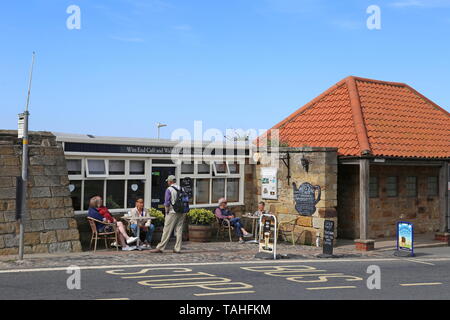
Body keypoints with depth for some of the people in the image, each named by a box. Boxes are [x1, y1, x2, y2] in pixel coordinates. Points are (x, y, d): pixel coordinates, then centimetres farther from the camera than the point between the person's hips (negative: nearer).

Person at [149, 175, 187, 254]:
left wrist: (167, 211, 1)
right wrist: (183, 212, 15)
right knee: (179, 230, 7)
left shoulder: (169, 189, -7)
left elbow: (167, 203, -12)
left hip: (173, 212, -6)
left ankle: (160, 248, -1)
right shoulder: (182, 189, 10)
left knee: (167, 230, -4)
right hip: (182, 212, 6)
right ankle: (177, 249, 7)